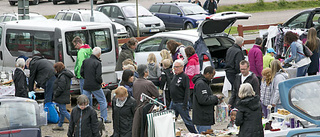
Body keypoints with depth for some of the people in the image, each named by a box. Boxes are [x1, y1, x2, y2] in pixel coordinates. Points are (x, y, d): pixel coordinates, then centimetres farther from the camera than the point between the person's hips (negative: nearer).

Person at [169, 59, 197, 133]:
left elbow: (187, 91, -18)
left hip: (181, 103, -8)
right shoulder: (175, 76, 12)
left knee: (187, 120, 0)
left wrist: (185, 104, -21)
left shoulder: (185, 77, -14)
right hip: (173, 102, 8)